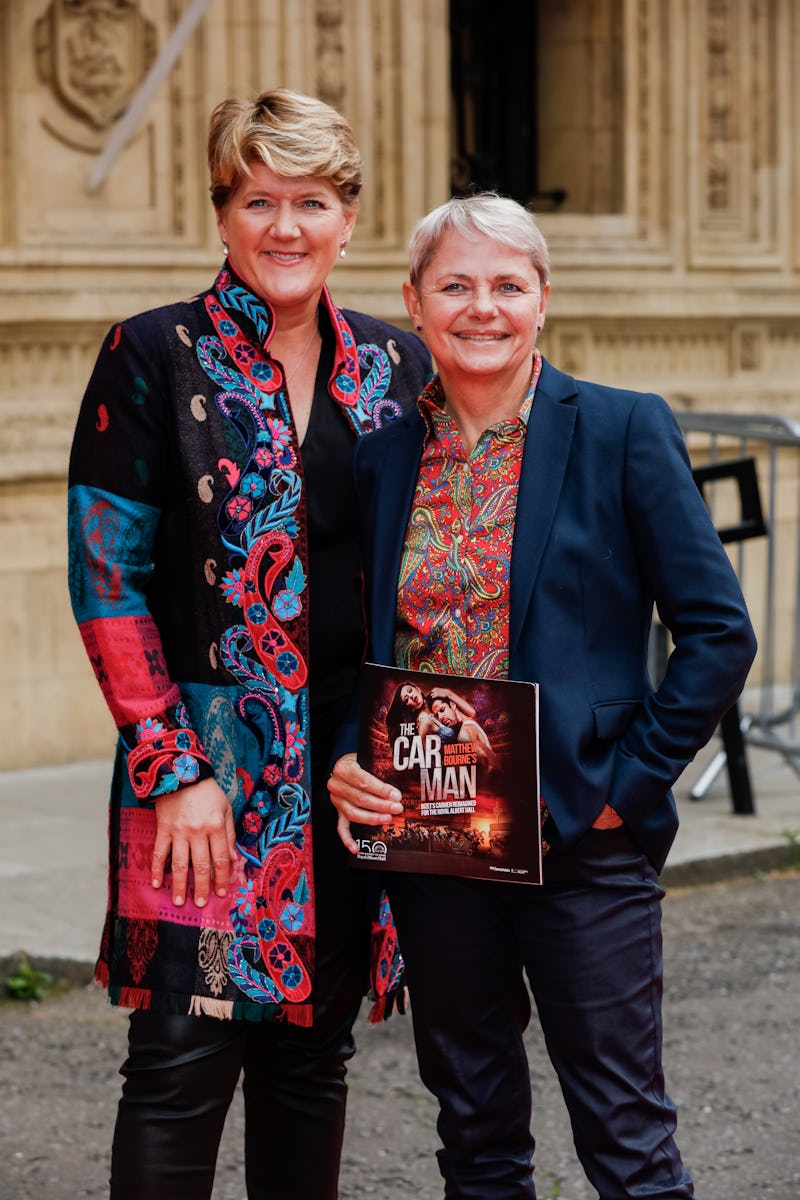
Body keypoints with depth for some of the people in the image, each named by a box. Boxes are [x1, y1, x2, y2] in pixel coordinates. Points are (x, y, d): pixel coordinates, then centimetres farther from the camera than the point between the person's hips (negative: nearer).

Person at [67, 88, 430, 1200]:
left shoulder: (396, 365, 9)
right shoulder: (153, 355, -3)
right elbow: (106, 584, -6)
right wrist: (173, 771, -13)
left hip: (357, 767, 4)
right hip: (208, 762, -4)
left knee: (314, 1051, 11)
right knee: (184, 1060, -5)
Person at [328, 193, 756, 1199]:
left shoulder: (625, 431, -5)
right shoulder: (384, 453, 6)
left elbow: (718, 634, -6)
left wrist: (627, 782, -11)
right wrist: (345, 758, -2)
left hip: (583, 840, -4)